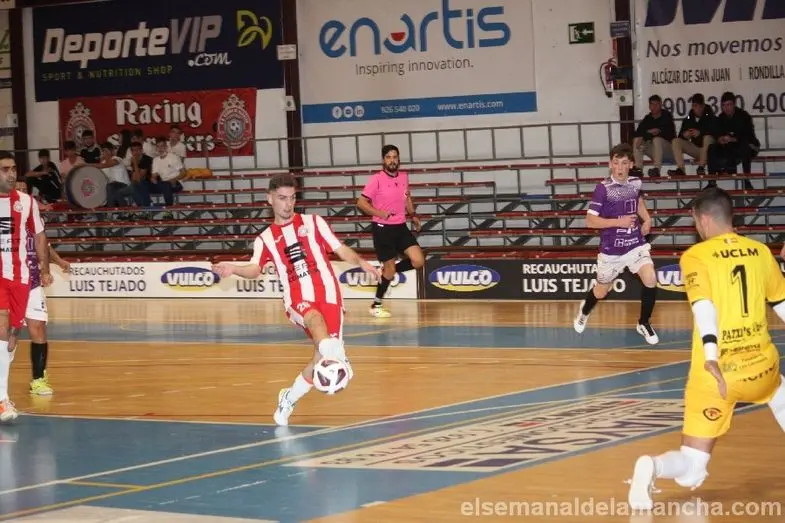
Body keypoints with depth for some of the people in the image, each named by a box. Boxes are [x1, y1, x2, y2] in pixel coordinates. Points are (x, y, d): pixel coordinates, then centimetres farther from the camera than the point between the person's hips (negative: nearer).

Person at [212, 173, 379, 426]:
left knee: (320, 357, -8)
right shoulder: (265, 239, 14)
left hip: (328, 293, 1)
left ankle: (289, 399, 18)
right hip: (297, 300, -1)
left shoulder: (313, 222, 15)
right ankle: (337, 357, -68)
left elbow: (341, 249, 11)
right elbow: (255, 270, -3)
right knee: (315, 318, -37)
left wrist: (361, 262, -10)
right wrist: (233, 269, -24)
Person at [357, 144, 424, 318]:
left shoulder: (404, 177, 7)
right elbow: (361, 203, -11)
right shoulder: (377, 179, -11)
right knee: (390, 266, -2)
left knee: (418, 261, -6)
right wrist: (380, 213, -22)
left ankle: (387, 272, 19)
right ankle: (376, 306, 15)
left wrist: (413, 215, 13)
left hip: (401, 227, 6)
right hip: (383, 229, -6)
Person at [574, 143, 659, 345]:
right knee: (601, 292, 14)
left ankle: (644, 323, 4)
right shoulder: (603, 188, -18)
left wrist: (647, 219, 7)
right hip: (611, 249, -3)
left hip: (636, 244, 3)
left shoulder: (635, 183, -2)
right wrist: (619, 222, -24)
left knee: (651, 280, -19)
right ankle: (585, 309, 51)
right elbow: (590, 221, -18)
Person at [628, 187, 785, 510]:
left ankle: (653, 467, -31)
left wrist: (711, 360, -31)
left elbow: (704, 306, -19)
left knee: (691, 472, 2)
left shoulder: (695, 256, -3)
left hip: (716, 373, -3)